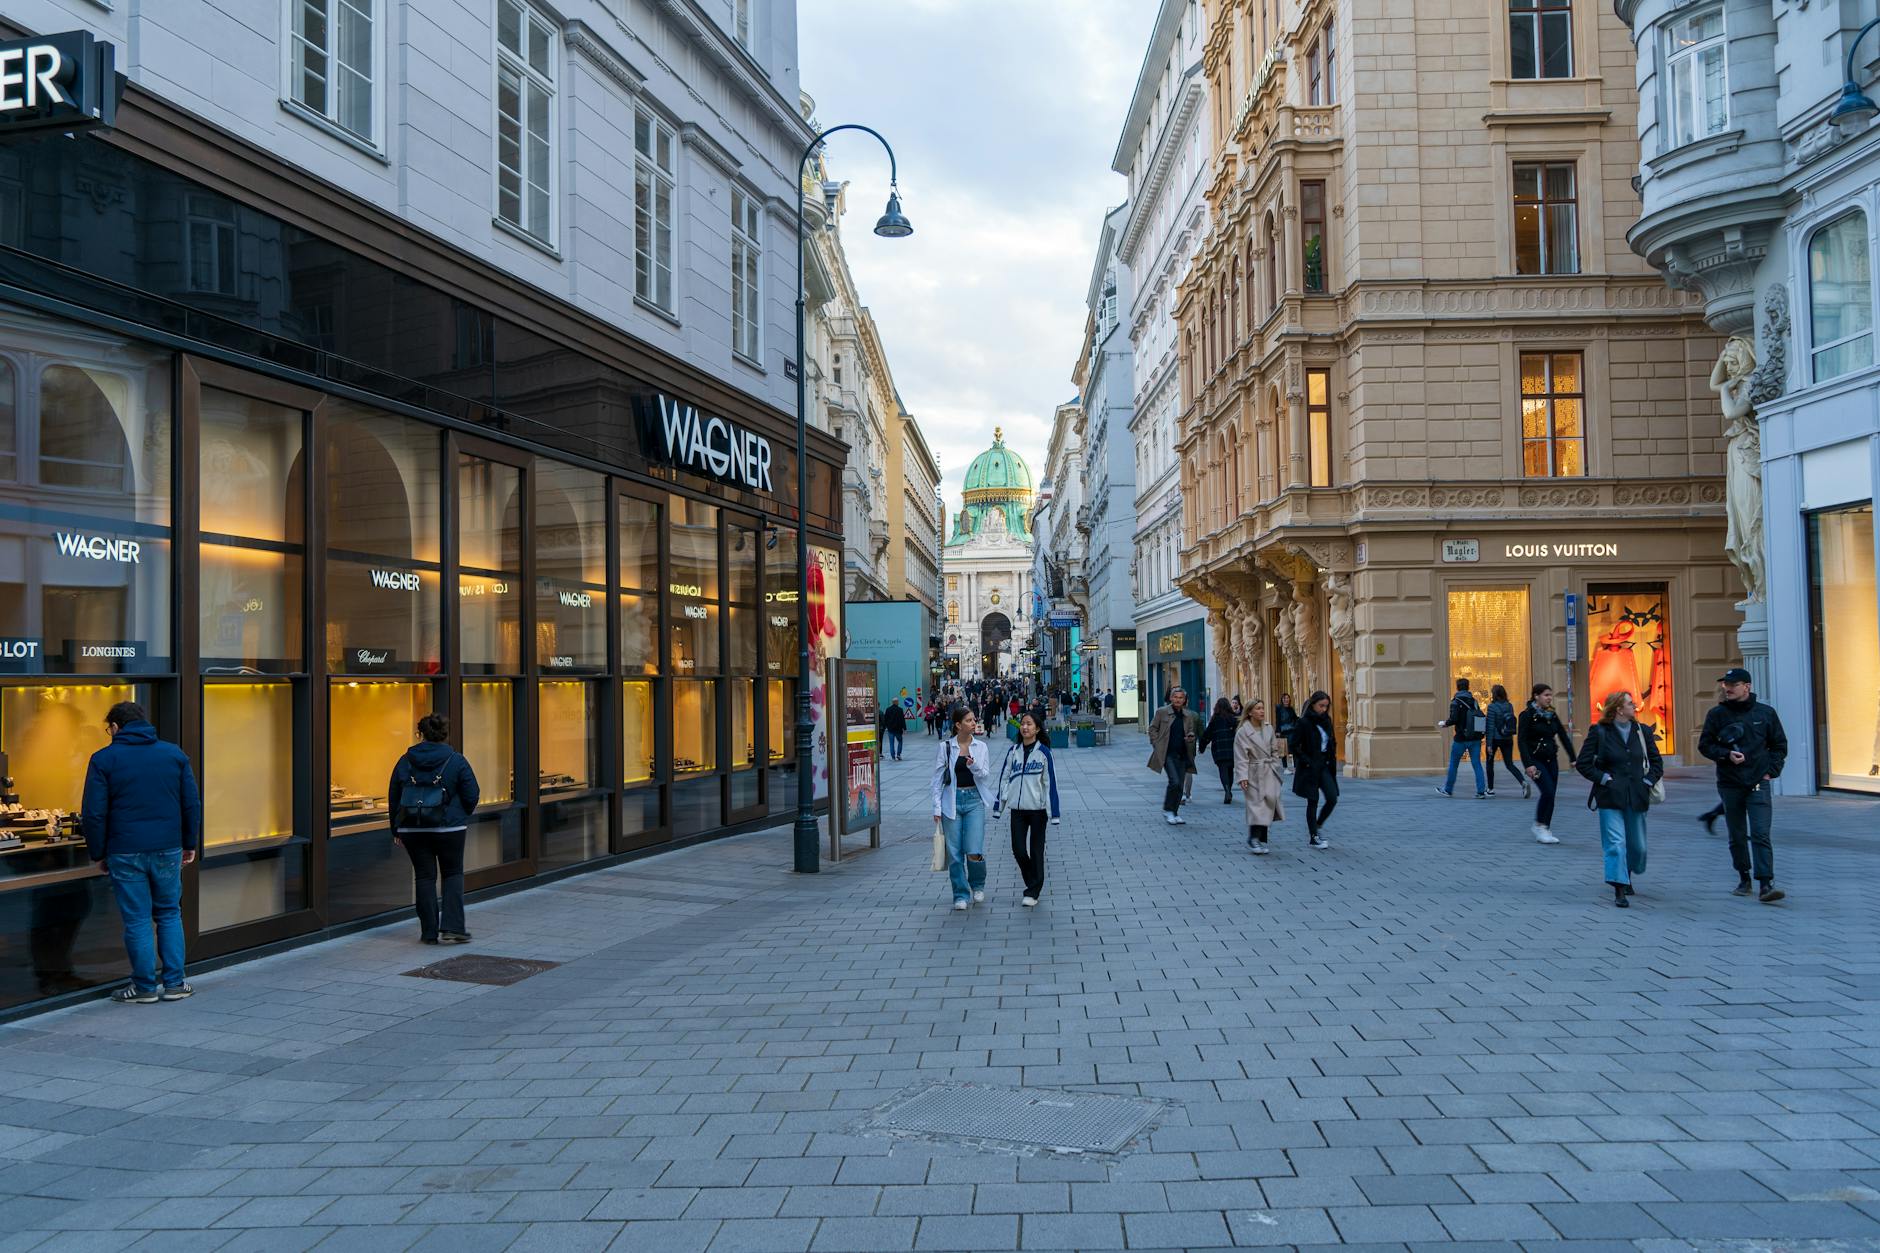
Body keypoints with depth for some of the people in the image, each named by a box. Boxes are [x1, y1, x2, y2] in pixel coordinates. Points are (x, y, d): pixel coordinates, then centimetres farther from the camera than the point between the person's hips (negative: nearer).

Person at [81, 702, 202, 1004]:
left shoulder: (104, 759, -3)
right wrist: (190, 844, 15)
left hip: (125, 853, -2)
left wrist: (98, 854, 5)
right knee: (169, 915, 13)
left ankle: (145, 986, 11)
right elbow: (192, 804, 7)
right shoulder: (174, 754, 6)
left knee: (137, 920, 4)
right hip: (168, 850, 3)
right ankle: (174, 982, 12)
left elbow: (93, 814, -5)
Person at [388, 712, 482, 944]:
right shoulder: (456, 760, -4)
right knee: (453, 873, 10)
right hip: (449, 828, -2)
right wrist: (462, 816, 15)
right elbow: (472, 795, -5)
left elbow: (393, 797, 9)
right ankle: (452, 927, 0)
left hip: (412, 829, 2)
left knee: (424, 876, 9)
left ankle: (429, 931, 10)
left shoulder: (406, 761, 4)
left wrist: (396, 830, 17)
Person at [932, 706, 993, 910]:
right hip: (952, 801, 0)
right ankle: (961, 895, 14)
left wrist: (974, 765, -20)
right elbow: (938, 778, 2)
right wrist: (937, 807, -1)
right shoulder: (945, 746, -1)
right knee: (954, 853, 1)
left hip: (974, 800, 0)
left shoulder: (981, 747, 4)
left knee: (974, 851, -9)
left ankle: (978, 885, 19)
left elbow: (986, 775, 1)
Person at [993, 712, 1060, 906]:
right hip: (1017, 808, 3)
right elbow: (1003, 777, 9)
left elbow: (1050, 782, -5)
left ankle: (1033, 892, 12)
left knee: (1036, 850, 3)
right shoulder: (1013, 751, 5)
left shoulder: (1043, 752, -5)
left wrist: (1053, 812, -8)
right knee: (1018, 849, 1)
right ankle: (1034, 885, 23)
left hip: (1038, 809, -3)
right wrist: (997, 806, 6)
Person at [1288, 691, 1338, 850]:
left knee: (1332, 799, -2)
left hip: (1325, 766, 6)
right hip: (1310, 768, -6)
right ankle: (1314, 837, 10)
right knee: (1313, 802, 0)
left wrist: (1332, 761, 5)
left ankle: (1318, 825, 22)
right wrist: (1306, 762, -16)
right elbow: (1295, 746, -11)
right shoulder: (1303, 723, -11)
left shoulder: (1326, 720, 7)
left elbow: (1333, 742, 17)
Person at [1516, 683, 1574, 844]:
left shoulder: (1552, 715, 10)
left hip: (1551, 760, 6)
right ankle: (1539, 826, -1)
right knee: (1548, 791, -17)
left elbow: (1564, 737, 13)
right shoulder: (1527, 715, -9)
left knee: (1550, 794, 4)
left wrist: (1573, 758, 6)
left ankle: (1545, 830, 13)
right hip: (1535, 760, -6)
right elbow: (1522, 741, -14)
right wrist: (1528, 764, -21)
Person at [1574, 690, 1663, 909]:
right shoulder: (1599, 732, -4)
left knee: (1637, 845, 12)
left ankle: (1627, 876, 40)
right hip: (1610, 797, -4)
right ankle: (1620, 890, -11)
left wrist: (1648, 781, 2)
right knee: (1616, 843, -12)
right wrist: (1603, 778, -9)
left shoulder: (1642, 731, 7)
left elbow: (1656, 761, 15)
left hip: (1636, 798, 4)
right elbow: (1582, 763, -3)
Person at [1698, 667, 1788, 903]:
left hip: (1758, 784, -1)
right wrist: (1726, 754, -12)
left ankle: (1766, 884, -15)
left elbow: (1780, 746, 12)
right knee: (1737, 836, 10)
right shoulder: (1717, 714, 2)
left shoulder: (1765, 713, 4)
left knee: (1760, 835, -12)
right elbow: (1704, 745, 5)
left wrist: (1771, 771, 1)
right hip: (1729, 784, 1)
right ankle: (1744, 879, 24)